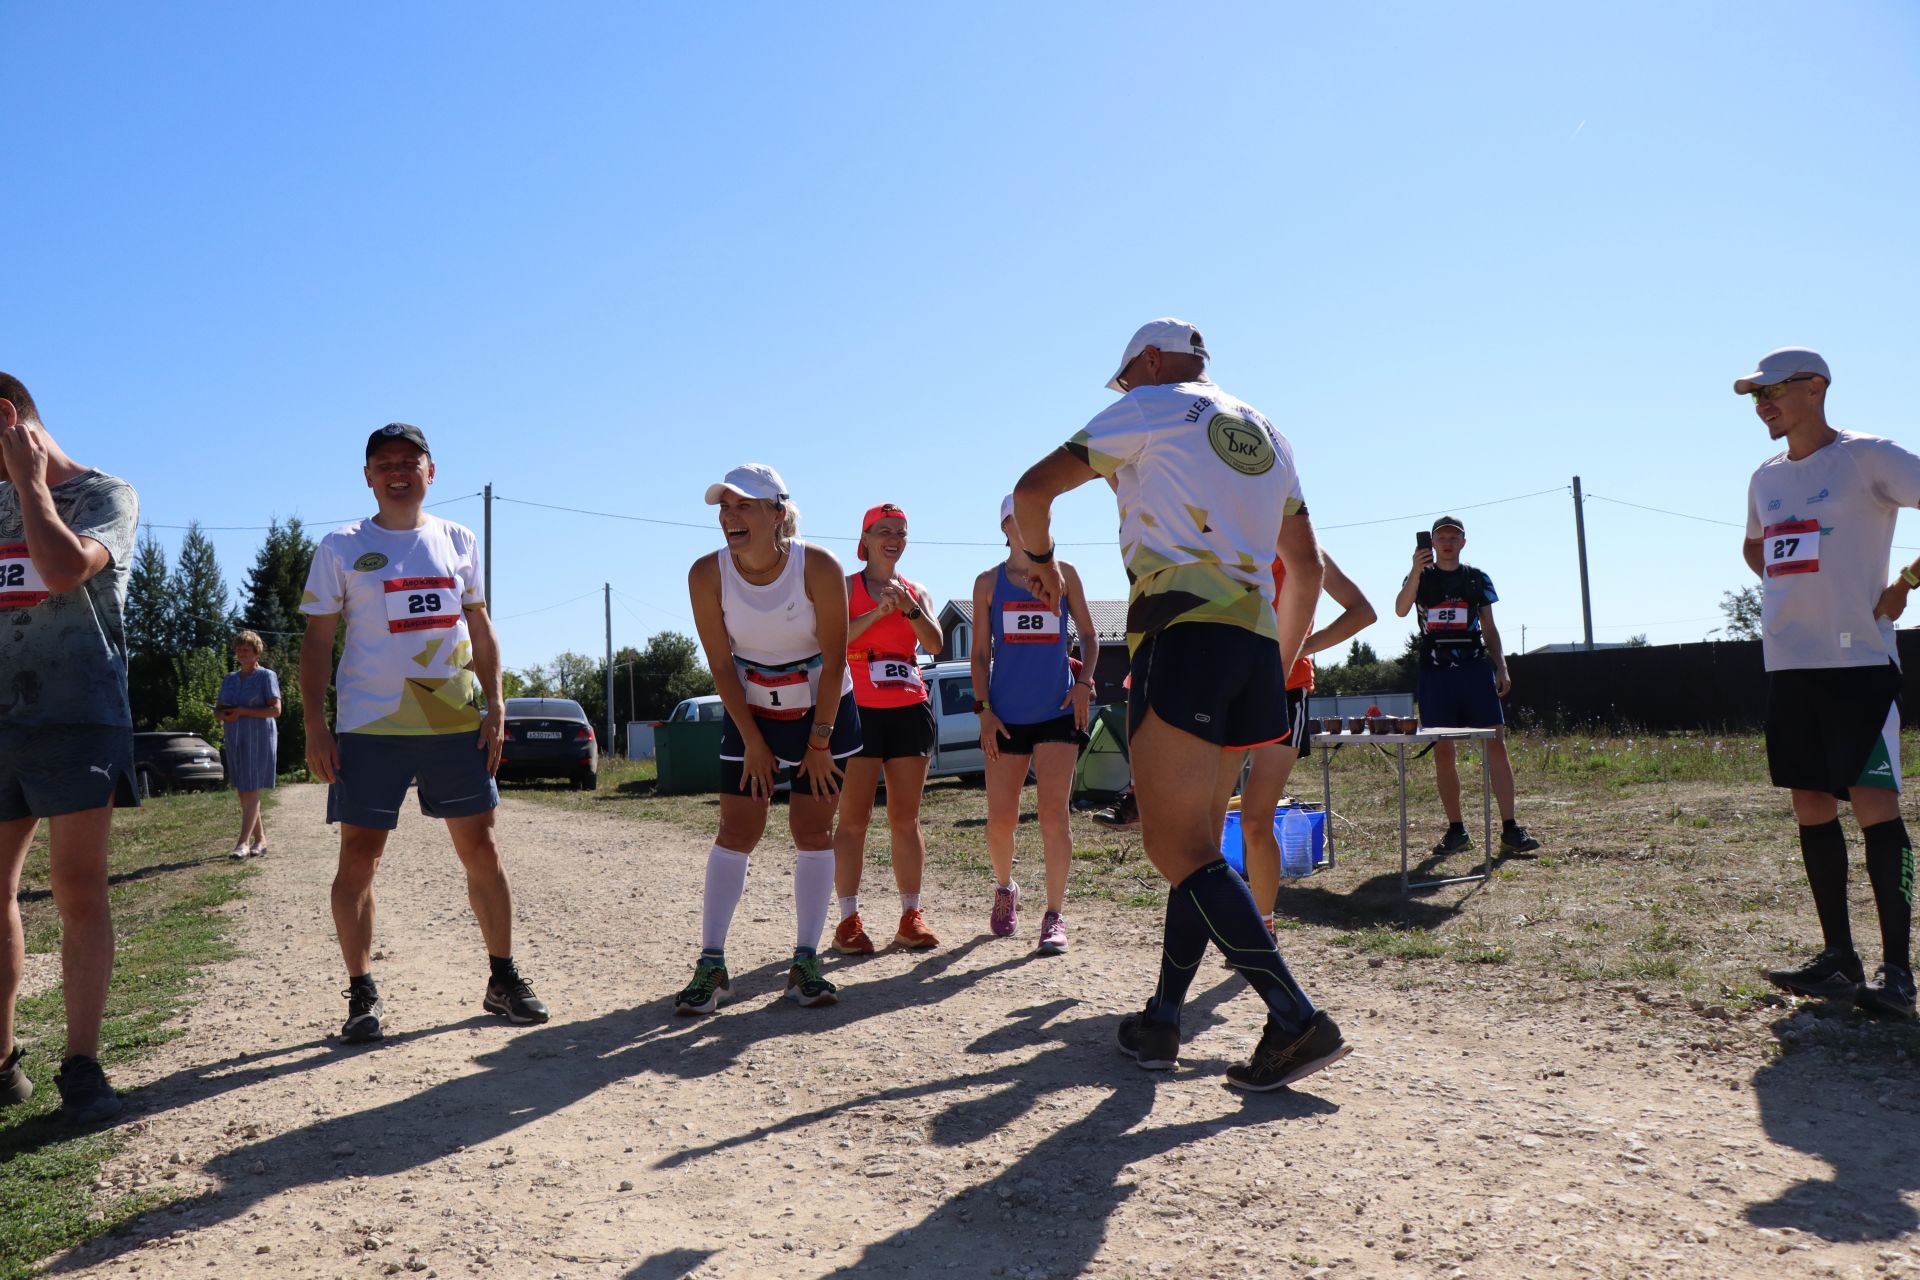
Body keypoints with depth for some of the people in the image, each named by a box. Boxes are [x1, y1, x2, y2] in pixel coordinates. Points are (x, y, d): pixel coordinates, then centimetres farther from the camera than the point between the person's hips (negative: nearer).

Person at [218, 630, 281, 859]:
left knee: (252, 791, -10)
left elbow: (276, 710, -11)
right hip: (235, 740, 6)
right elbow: (220, 711, 16)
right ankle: (260, 839, 15)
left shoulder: (266, 676, -2)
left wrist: (243, 712, -17)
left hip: (259, 739, -6)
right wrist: (226, 715, -8)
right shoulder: (229, 679, 16)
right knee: (243, 792, 7)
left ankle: (243, 842, -15)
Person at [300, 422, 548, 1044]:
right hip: (369, 724, -2)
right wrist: (315, 725, -5)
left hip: (457, 719, 2)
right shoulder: (340, 547, 4)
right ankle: (363, 992, 12)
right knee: (358, 855, -1)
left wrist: (496, 705, 5)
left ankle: (503, 979, 16)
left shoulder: (459, 541, 11)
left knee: (480, 847, 4)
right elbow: (317, 638, 3)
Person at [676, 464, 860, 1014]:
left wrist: (819, 742, -14)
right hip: (749, 711, 1)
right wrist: (753, 741, -9)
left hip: (824, 709, -1)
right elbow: (721, 664, -11)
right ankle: (711, 964, 2)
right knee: (736, 830, -3)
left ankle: (805, 963, 6)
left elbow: (834, 660, -17)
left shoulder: (818, 567, -22)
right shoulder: (707, 574, -17)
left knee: (812, 829, -1)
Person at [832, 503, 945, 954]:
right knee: (853, 818, -5)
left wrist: (909, 608, -15)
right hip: (859, 710, -4)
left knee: (906, 817, 6)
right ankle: (849, 919, -2)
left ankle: (911, 915, 11)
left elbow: (934, 644, 0)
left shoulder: (917, 592, 15)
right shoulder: (845, 586, 4)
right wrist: (877, 612, -21)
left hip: (910, 711, 4)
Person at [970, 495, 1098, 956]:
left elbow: (1089, 636, 12)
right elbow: (980, 653, 7)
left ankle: (1055, 917, -2)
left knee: (1053, 813, -10)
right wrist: (984, 709, -3)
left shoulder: (1063, 573, 7)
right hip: (1006, 717, 1)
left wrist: (1084, 683, -4)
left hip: (1059, 711, -1)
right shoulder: (989, 582, 7)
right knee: (1001, 820, 4)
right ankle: (1005, 889, 33)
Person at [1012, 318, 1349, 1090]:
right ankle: (1161, 1022, 17)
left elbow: (1034, 488, 0)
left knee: (1175, 845, -8)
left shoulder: (1151, 407, 4)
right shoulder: (1265, 432, 24)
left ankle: (1297, 1019, -13)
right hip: (1254, 643, 8)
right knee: (1195, 839, 12)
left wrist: (1039, 557, 19)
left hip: (1183, 635, -8)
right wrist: (1282, 663, 31)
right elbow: (1307, 567, 25)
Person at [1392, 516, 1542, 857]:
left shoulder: (1477, 579, 13)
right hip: (1435, 672, -1)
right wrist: (1416, 572, -26)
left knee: (1496, 744, -7)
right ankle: (1456, 830, 8)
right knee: (1442, 752, 0)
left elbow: (1489, 629, 15)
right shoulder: (1421, 578, 8)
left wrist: (1501, 667, 4)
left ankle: (1510, 829, -5)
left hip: (1475, 668, 1)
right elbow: (1400, 610, -12)